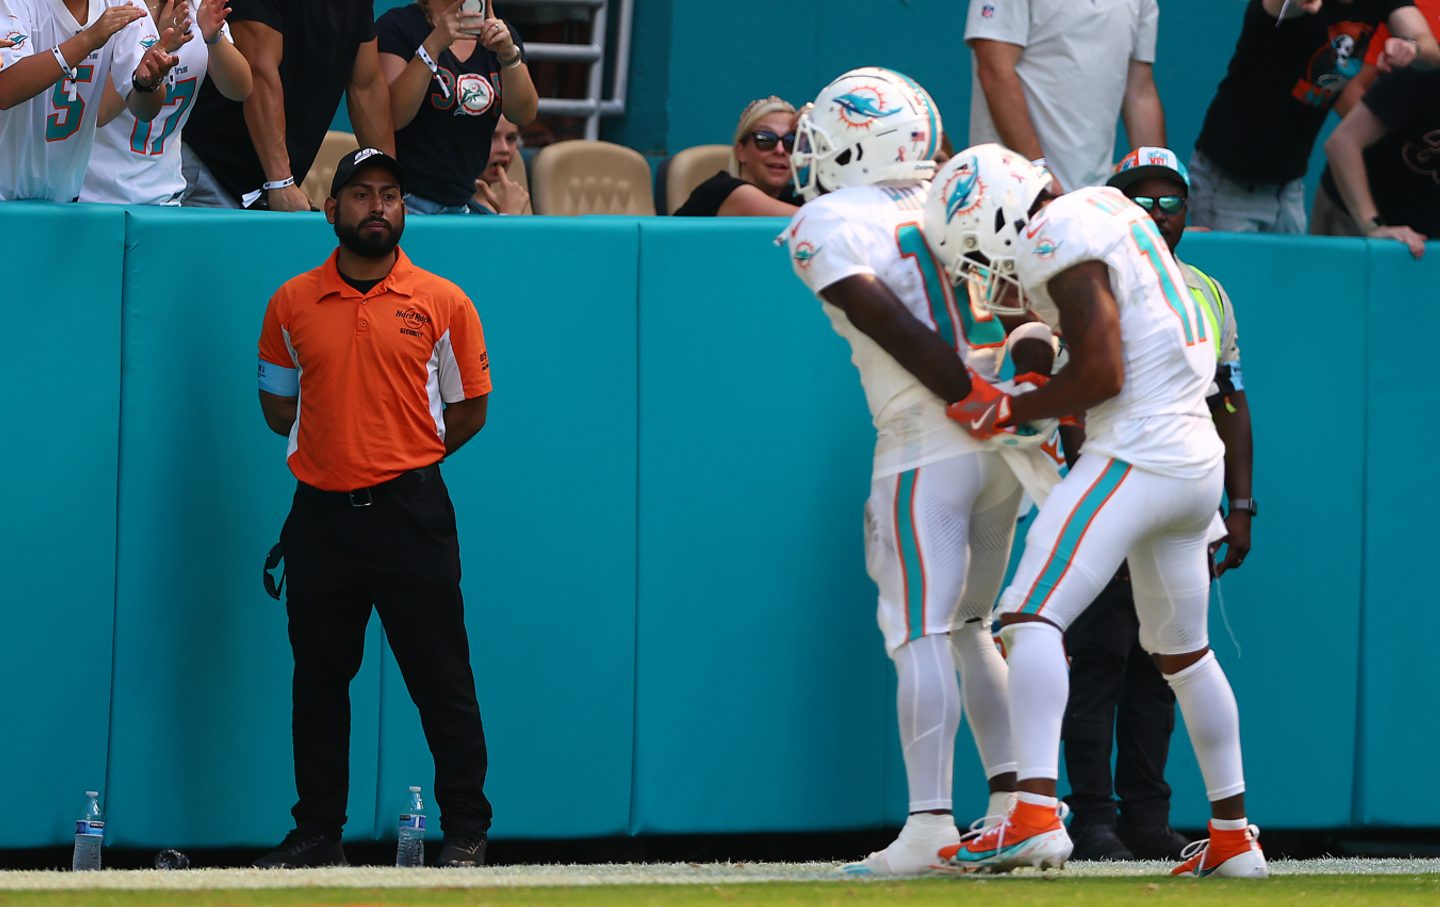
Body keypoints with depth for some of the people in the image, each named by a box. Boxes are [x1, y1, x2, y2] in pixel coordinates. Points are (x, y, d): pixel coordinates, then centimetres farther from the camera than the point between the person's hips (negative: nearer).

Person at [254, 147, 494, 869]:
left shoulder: (443, 303, 3)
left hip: (411, 512, -2)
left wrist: (403, 455, 3)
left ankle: (466, 830, 2)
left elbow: (467, 411, 8)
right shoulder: (292, 304, 7)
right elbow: (278, 404, 16)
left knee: (442, 680, -3)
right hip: (321, 512, 2)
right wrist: (343, 444, 8)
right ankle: (317, 832, 14)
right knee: (318, 682, 7)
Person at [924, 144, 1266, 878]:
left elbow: (1102, 373, -18)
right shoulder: (1106, 208, 15)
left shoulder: (1062, 243, -13)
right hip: (1198, 460, 10)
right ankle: (1233, 836, 27)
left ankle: (1036, 813, -31)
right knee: (1182, 652, 22)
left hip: (1136, 453, -10)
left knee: (1032, 617, -16)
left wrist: (1008, 413, -8)